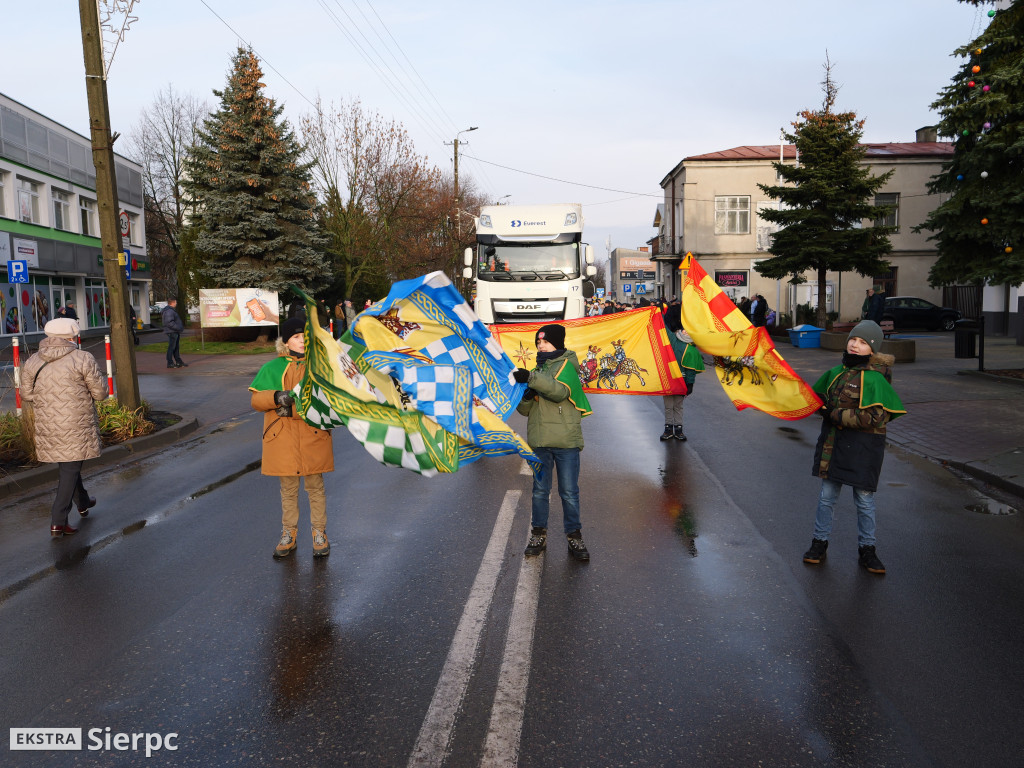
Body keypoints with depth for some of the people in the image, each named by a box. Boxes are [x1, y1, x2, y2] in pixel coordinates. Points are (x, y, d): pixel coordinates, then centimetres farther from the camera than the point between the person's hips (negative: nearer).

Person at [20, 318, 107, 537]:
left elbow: (27, 394, 9)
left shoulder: (32, 362, 2)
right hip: (76, 429, -5)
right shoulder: (83, 359, -12)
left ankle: (83, 503, 39)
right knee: (70, 470, 1)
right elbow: (100, 392, -9)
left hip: (47, 428, 5)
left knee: (66, 466, 21)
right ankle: (58, 521, -3)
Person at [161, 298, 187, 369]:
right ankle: (170, 363, -2)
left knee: (176, 347, 14)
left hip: (175, 332, 11)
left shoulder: (172, 310, 19)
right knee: (171, 347, -6)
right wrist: (178, 327, -23)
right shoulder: (169, 311, -17)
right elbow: (169, 323, -25)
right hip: (172, 332, -11)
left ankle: (178, 362, 21)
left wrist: (181, 326, 15)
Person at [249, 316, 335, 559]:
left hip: (313, 436, -2)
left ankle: (319, 534, 20)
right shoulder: (272, 368, 6)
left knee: (315, 486, 7)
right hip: (282, 438, 2)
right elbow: (256, 399, 0)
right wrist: (276, 397, -19)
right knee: (288, 489, 13)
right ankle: (288, 535, 27)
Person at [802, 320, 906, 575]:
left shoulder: (876, 379, -13)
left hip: (863, 447, -5)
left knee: (864, 500, 7)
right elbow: (819, 397, 22)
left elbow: (875, 417, -20)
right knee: (827, 495, 11)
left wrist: (837, 416, -18)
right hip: (833, 442, 5)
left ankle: (866, 549, 23)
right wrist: (823, 408, -2)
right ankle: (820, 542, 24)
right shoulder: (836, 372, 6)